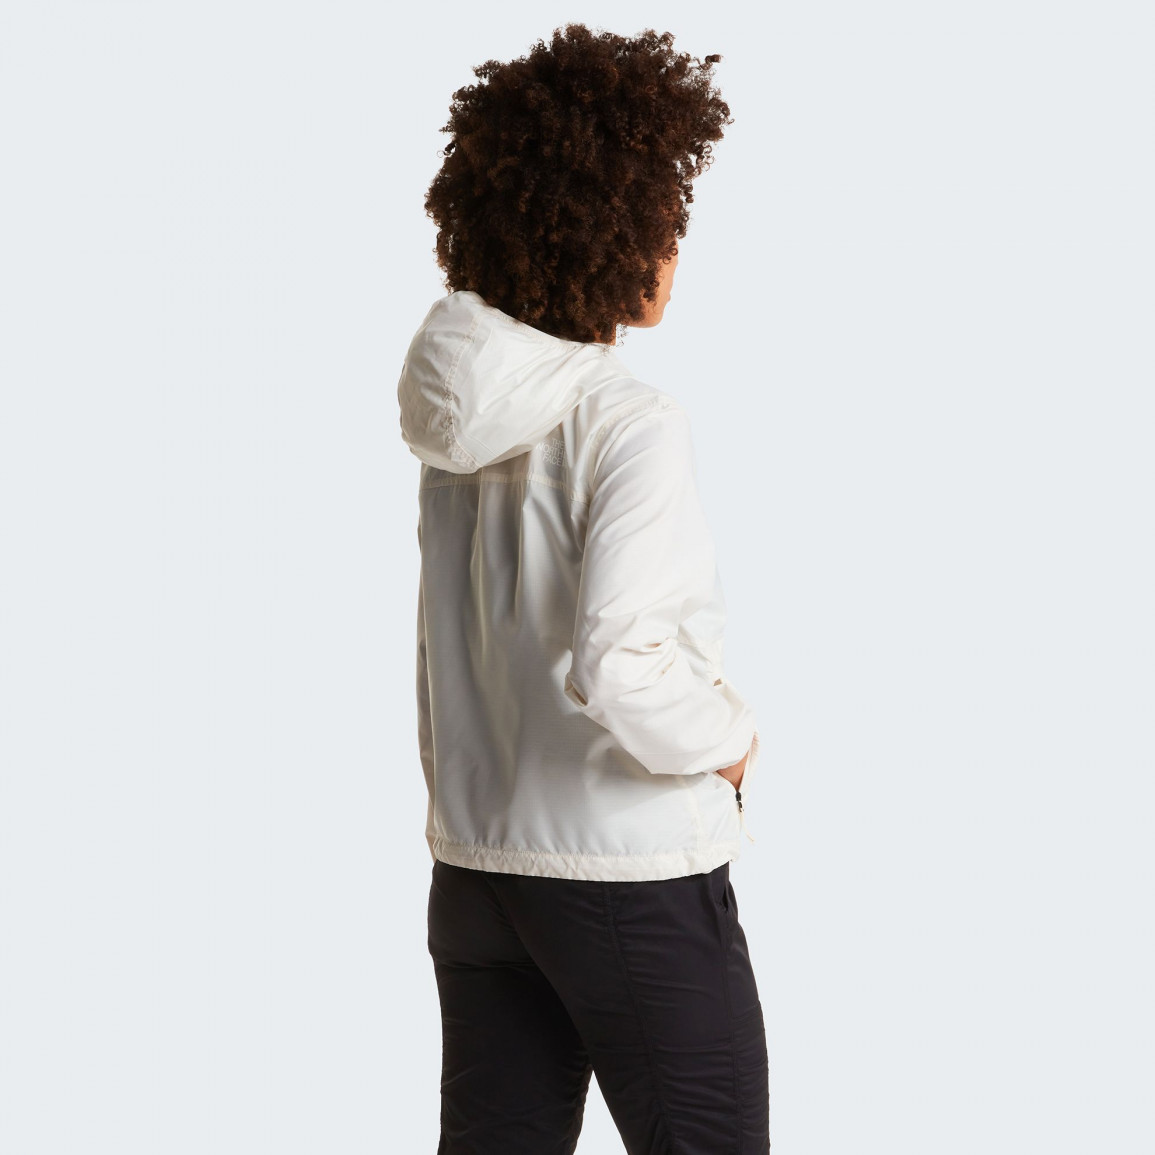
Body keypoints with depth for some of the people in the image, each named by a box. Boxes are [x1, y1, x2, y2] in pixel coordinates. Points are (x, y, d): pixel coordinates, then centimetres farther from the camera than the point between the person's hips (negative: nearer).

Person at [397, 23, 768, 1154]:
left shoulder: (461, 402, 2)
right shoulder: (630, 426, -19)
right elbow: (618, 665, -29)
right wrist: (728, 740, -12)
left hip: (475, 860, 7)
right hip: (634, 878, -7)